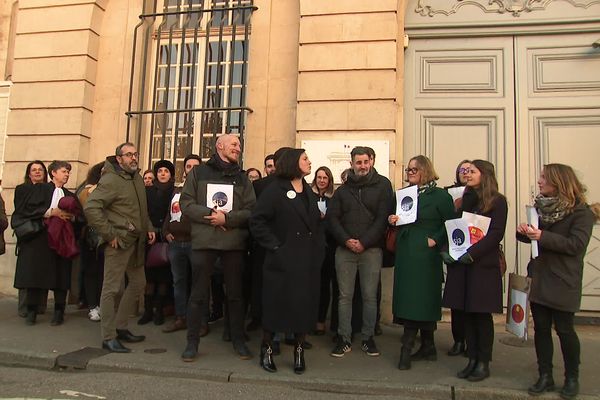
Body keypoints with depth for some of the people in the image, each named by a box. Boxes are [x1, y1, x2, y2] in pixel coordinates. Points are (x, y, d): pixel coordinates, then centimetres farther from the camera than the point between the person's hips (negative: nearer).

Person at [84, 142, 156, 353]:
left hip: (136, 241, 9)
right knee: (112, 288, -2)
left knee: (138, 283, 15)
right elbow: (91, 207, -22)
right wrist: (109, 234, -20)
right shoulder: (111, 180, -13)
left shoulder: (137, 177, 13)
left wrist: (149, 227, 13)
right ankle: (109, 337, 6)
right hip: (119, 241, -9)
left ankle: (120, 327, 28)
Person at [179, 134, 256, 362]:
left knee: (235, 294, 9)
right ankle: (192, 342, 17)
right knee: (198, 294, 4)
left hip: (234, 243, 2)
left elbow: (251, 210, 3)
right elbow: (186, 203, 0)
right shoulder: (199, 172, 7)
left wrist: (227, 218, -13)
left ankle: (238, 340, 22)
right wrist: (210, 214, -13)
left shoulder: (242, 178, 11)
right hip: (203, 241, -1)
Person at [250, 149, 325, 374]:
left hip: (308, 262, 6)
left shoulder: (310, 193, 17)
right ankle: (267, 349, 21)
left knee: (305, 306, 7)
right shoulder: (275, 191, -4)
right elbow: (257, 222, -10)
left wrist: (319, 249, 8)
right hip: (283, 261, -5)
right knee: (276, 305, 2)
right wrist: (274, 245, -14)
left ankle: (299, 351, 21)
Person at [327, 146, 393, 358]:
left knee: (370, 296, 4)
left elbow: (383, 217, -5)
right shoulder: (342, 190, 12)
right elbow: (332, 217, 6)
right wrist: (346, 240, -9)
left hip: (371, 249, -2)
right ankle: (344, 339, 13)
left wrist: (364, 242, -11)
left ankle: (368, 338, 17)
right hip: (345, 249, 2)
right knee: (345, 295, 4)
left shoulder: (382, 186, 3)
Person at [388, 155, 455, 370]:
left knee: (417, 299, -5)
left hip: (424, 254, -7)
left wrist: (435, 240, -15)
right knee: (408, 299, 8)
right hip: (405, 253, 7)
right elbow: (397, 220, 22)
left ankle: (407, 349, 1)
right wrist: (392, 221, 1)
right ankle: (428, 347, 20)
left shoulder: (440, 195, -4)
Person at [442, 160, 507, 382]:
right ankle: (472, 359, 18)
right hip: (461, 264, 5)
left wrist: (472, 253, -19)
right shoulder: (465, 200, 16)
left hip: (483, 265, -5)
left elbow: (496, 233, -11)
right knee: (467, 313, 8)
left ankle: (483, 363, 12)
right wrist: (446, 250, -2)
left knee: (482, 314, 1)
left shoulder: (497, 201, -2)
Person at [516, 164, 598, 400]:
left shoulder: (580, 212, -10)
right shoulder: (541, 206, 8)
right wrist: (524, 232, -6)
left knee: (564, 329, 4)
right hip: (539, 277, 6)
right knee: (541, 328, 9)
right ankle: (545, 377, 20)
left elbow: (576, 244, -20)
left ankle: (572, 378, 23)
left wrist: (542, 236, -27)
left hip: (562, 281, -5)